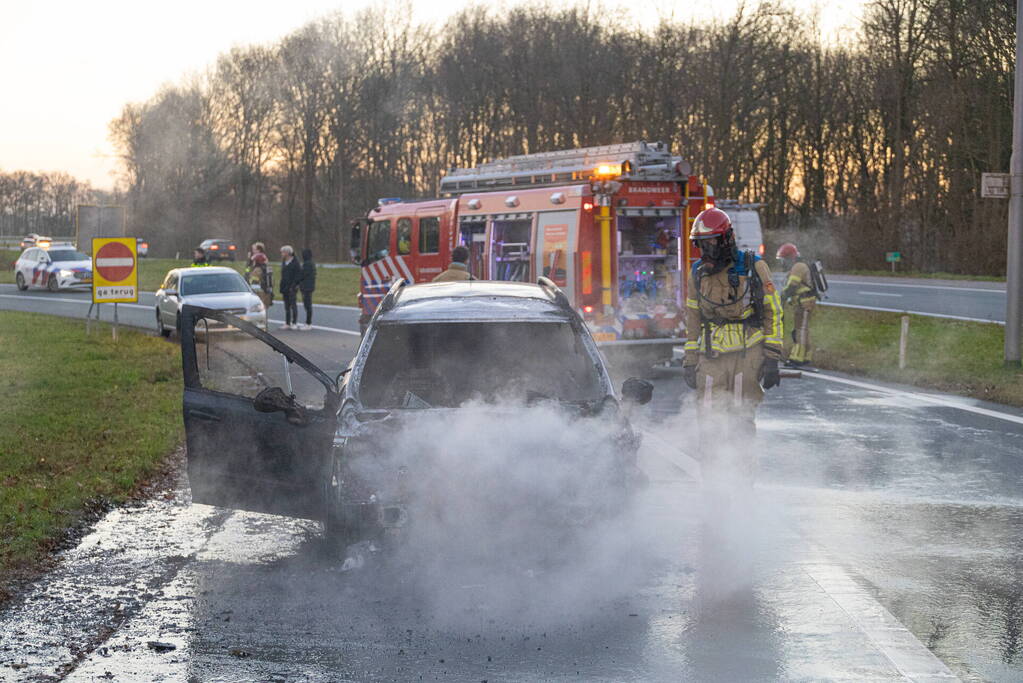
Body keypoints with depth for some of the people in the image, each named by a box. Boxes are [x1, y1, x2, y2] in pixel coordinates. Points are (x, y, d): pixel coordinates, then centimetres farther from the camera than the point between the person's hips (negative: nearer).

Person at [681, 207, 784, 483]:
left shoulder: (753, 267, -2)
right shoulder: (698, 273, 11)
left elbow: (773, 312, 0)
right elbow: (693, 319, 18)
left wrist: (771, 358, -5)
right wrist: (689, 361, 13)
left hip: (748, 355, -3)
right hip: (712, 358, 3)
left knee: (741, 423, -8)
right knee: (710, 426, -3)